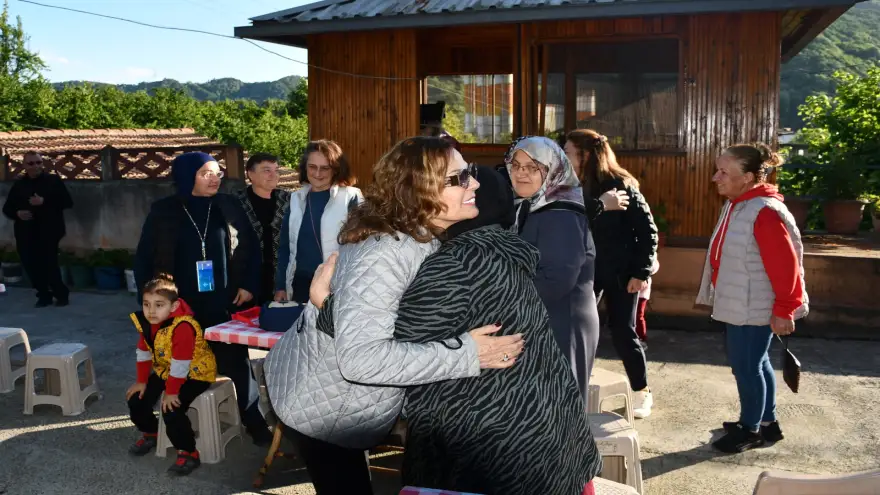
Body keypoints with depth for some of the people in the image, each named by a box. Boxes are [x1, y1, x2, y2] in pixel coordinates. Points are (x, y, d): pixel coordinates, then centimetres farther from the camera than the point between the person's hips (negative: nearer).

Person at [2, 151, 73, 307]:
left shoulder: (54, 180, 1)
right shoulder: (18, 185, 12)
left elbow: (68, 202, -6)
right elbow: (7, 208, 16)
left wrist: (44, 202, -17)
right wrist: (17, 213, -7)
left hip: (49, 232, -4)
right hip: (25, 234, 4)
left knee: (49, 264, -8)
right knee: (31, 265, 4)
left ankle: (62, 294, 8)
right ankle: (44, 295, 18)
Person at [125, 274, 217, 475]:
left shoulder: (183, 326, -35)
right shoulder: (146, 323, -8)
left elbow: (181, 364, -31)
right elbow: (144, 353, 5)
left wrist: (171, 392, -24)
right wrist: (141, 382, 6)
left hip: (194, 374, -8)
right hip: (164, 371, 8)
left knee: (171, 411, -25)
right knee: (136, 400, 4)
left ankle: (188, 453, -6)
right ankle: (150, 434, 32)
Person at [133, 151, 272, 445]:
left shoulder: (229, 206, 2)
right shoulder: (163, 212, 0)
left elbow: (251, 248, 7)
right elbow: (144, 258, 4)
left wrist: (249, 285, -1)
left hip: (226, 304, 0)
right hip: (182, 308, 0)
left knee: (235, 362, 4)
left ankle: (253, 421, 13)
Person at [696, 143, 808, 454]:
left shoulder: (765, 212, -24)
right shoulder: (736, 205, 7)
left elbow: (786, 265, -24)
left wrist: (784, 310, -20)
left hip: (754, 308, -10)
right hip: (740, 304, 10)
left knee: (746, 365, 1)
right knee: (755, 362, 18)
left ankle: (750, 430, 19)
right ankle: (767, 423, 33)